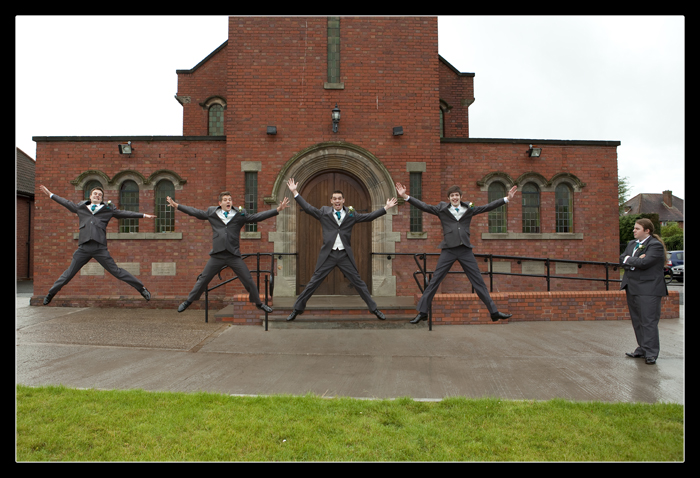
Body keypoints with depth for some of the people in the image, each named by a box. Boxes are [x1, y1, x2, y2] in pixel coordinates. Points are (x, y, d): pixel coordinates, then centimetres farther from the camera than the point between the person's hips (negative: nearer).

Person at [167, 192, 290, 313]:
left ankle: (259, 303, 21)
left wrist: (278, 209, -4)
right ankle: (189, 301, 30)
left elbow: (257, 217, 2)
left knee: (248, 281, 2)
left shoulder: (240, 214, 4)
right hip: (217, 255, 1)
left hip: (234, 255, 0)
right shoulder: (211, 213, 7)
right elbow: (195, 212, 14)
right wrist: (176, 205, 13)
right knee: (203, 279, 9)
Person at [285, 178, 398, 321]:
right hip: (328, 254, -1)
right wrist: (294, 192, -2)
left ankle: (374, 309, 17)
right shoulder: (324, 212, 6)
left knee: (358, 282, 6)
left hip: (345, 255, 1)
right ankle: (297, 309, 15)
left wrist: (386, 207, 5)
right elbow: (307, 208, 2)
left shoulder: (351, 215, 8)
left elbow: (369, 217, 8)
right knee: (313, 282, 3)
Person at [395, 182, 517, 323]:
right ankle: (422, 312, 6)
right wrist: (405, 196, -7)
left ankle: (494, 312, 15)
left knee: (478, 282, 6)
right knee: (434, 281, -2)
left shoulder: (469, 209, 12)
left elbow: (488, 207, 15)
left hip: (465, 249, 2)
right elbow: (424, 206, 2)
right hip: (448, 249, -2)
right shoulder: (442, 209, 7)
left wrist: (507, 199, 11)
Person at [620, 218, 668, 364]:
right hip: (632, 288, 8)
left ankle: (651, 354, 1)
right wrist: (636, 260, -13)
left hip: (648, 289, -8)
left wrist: (628, 260, -6)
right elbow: (622, 259, 4)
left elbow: (644, 263, -22)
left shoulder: (655, 245, -10)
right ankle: (642, 349, 23)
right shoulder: (632, 243, 15)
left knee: (649, 322, -5)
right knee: (637, 322, 13)